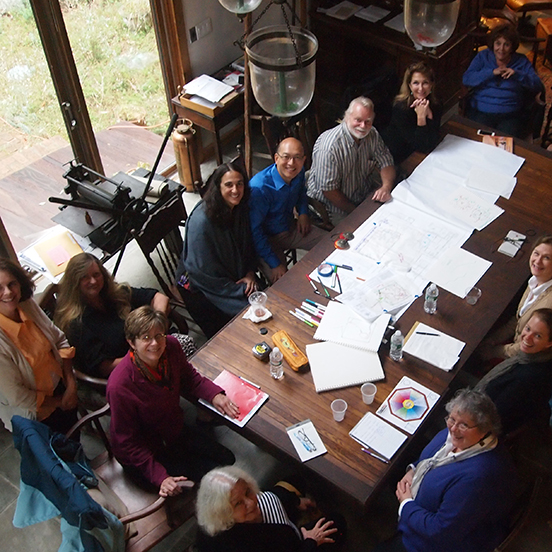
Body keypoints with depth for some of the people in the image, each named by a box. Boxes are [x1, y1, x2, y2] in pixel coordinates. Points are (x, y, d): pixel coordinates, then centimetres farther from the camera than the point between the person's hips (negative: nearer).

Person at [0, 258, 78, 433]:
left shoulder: (28, 305, -14)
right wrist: (58, 402, -11)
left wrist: (71, 383, -9)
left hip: (61, 388, 5)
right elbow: (15, 396, -24)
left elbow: (60, 340, 0)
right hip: (34, 415, -5)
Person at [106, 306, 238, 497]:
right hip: (143, 455, -7)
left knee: (228, 460, 10)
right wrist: (160, 477, -32)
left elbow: (189, 378, 3)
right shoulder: (120, 386, -35)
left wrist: (215, 395, -15)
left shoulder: (171, 347, -18)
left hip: (176, 431, 7)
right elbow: (127, 443, -25)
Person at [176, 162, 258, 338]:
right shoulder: (202, 221, -29)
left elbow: (248, 244, 10)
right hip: (201, 287, -7)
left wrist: (250, 273, -6)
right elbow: (204, 273, -23)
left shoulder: (240, 208, -6)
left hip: (234, 276, 7)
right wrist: (240, 290, -19)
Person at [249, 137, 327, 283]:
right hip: (268, 239, -7)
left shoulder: (298, 172, -9)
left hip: (292, 228, 7)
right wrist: (275, 264, -27)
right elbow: (254, 231, -26)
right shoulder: (259, 188, -32)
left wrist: (303, 212, 0)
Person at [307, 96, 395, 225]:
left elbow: (386, 163, 1)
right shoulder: (329, 146, -29)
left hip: (366, 193, 7)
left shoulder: (372, 134, -6)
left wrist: (386, 187, -22)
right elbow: (329, 189, -23)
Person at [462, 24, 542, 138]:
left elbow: (538, 86, 1)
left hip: (510, 116, 0)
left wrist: (517, 74, -13)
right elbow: (466, 79, -3)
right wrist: (492, 72, -12)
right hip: (480, 112, 0)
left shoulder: (522, 62, 13)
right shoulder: (483, 56, 13)